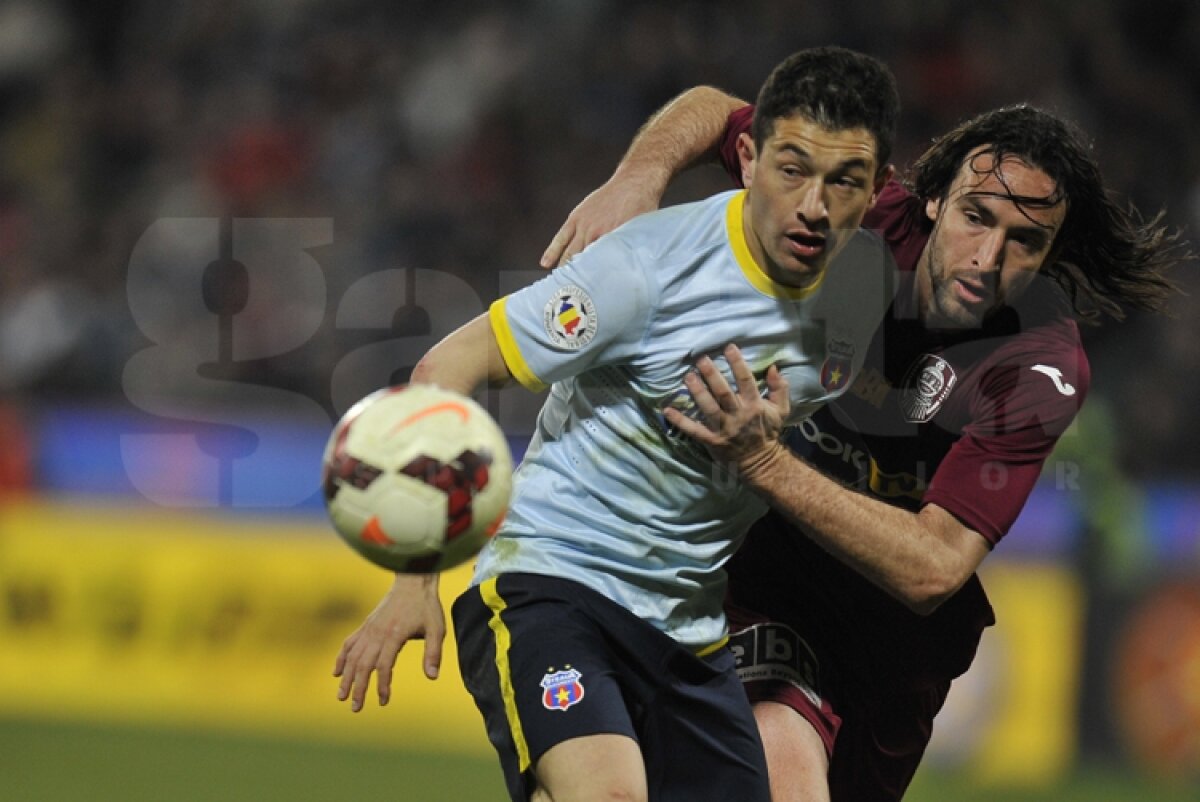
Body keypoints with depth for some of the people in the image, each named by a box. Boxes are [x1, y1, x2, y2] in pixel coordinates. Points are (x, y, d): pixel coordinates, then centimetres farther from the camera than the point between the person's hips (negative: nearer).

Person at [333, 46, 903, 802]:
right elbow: (448, 368, -13)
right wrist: (415, 577, -17)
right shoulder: (654, 262, -18)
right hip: (548, 579, -6)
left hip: (689, 626, 6)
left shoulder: (863, 283, -2)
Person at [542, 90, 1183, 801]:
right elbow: (713, 109, 1)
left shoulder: (1044, 370, -23)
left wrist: (764, 462, -42)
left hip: (900, 629, 1)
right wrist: (640, 176, -23)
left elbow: (932, 569, -32)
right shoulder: (871, 219, -15)